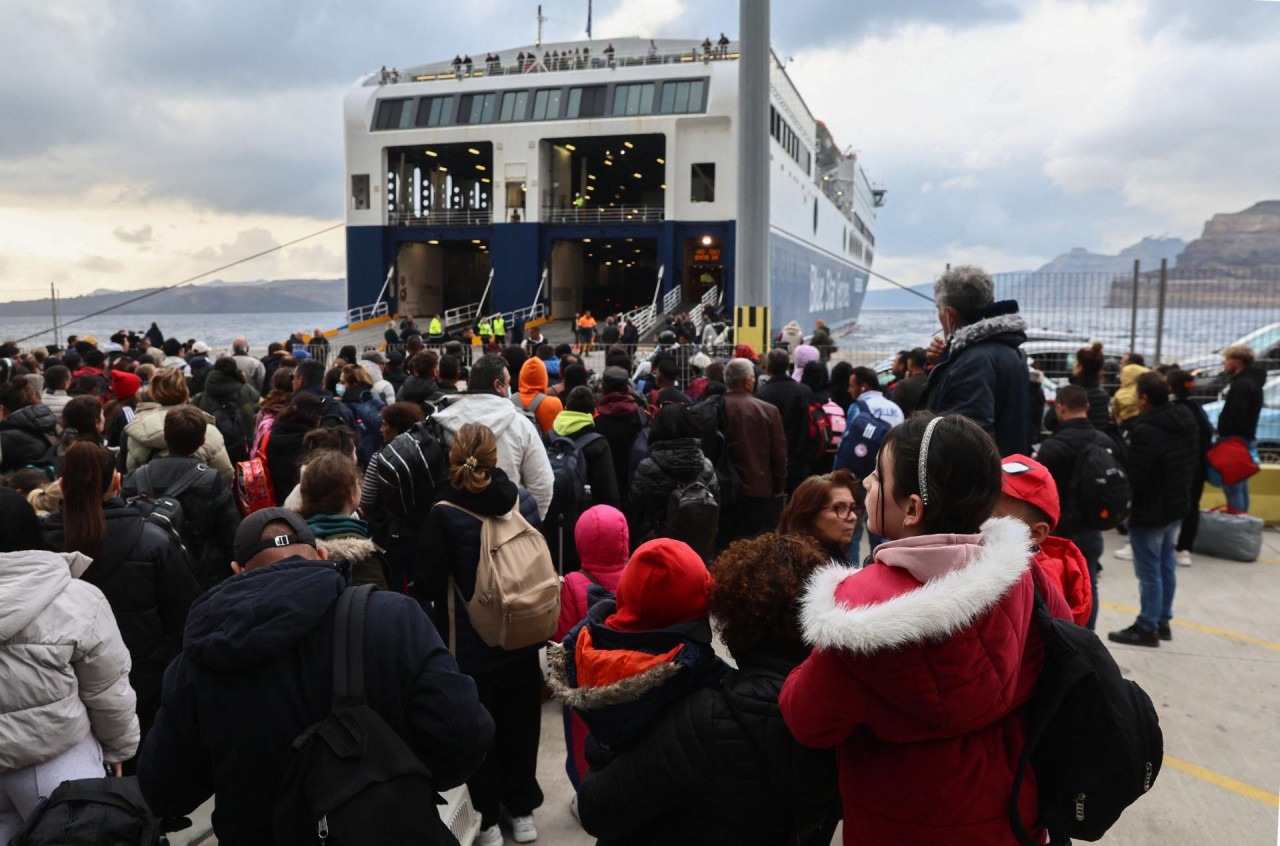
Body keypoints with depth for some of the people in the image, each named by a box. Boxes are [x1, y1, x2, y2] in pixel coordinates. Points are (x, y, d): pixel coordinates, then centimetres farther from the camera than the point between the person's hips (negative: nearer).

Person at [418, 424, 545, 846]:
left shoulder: (444, 513, -18)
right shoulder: (525, 501, -7)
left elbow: (429, 584, -11)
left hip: (469, 641, -3)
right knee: (520, 721, 18)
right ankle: (522, 810, 32)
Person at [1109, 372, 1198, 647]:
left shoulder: (1146, 431, -27)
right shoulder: (1186, 423, 3)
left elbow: (1132, 478, -23)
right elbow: (1191, 466, 14)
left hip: (1149, 513, -9)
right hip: (1177, 508, 9)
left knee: (1149, 572, 2)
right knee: (1166, 566, 18)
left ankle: (1147, 628, 13)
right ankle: (1163, 622, 29)